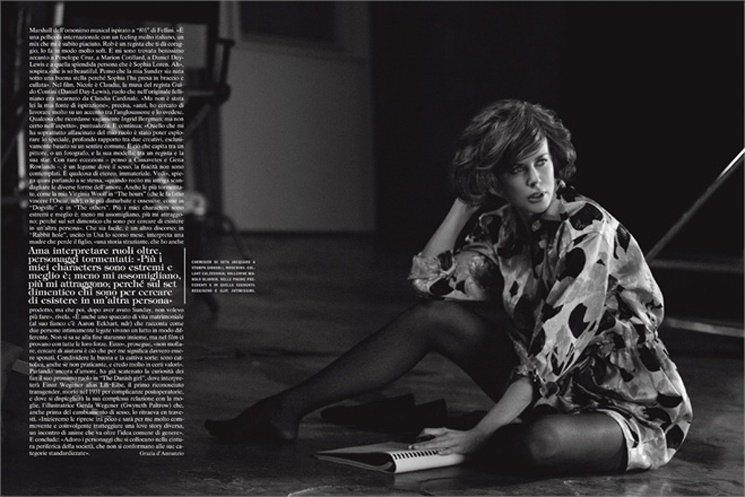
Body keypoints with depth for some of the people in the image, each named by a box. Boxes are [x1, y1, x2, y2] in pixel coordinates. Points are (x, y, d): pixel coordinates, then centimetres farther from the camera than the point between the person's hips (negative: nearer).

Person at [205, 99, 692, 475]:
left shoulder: (590, 232, -22)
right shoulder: (504, 227, 1)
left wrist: (477, 435, -29)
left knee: (541, 440, -41)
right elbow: (429, 280, -3)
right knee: (430, 316, -4)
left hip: (634, 409, -6)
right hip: (555, 389, 7)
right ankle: (287, 410, 1)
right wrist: (466, 202, -6)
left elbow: (551, 354, -27)